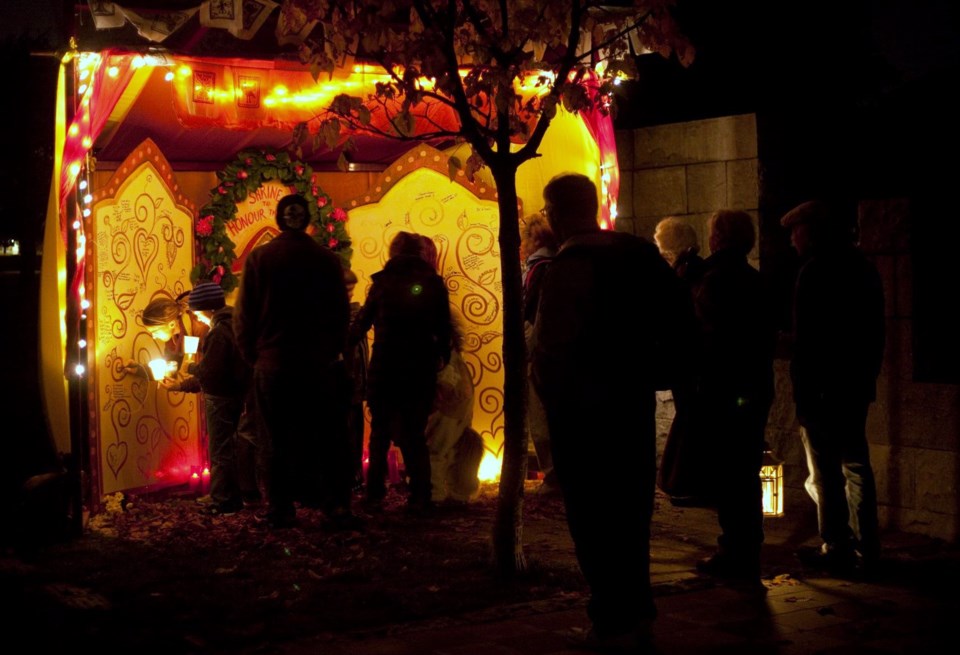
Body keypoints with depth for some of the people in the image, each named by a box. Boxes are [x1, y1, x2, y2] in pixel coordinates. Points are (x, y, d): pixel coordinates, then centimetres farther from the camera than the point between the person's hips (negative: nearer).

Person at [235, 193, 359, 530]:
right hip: (320, 363, 1)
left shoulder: (258, 258, -4)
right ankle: (336, 507, 3)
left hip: (272, 363, 0)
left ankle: (280, 509, 8)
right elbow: (341, 312, 5)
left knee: (277, 440, 6)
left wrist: (252, 354, 9)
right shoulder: (327, 259, -1)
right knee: (328, 438, 5)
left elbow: (244, 314, -2)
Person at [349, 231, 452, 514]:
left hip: (384, 368, -1)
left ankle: (375, 494, 8)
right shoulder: (434, 283, 2)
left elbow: (362, 322, 2)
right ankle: (420, 496, 2)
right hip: (422, 369, 1)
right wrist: (442, 357, 19)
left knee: (380, 430, 10)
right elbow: (444, 328, 5)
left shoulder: (383, 281, -2)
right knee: (415, 432, 9)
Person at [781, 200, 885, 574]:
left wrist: (802, 392, -14)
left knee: (826, 471, -3)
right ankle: (865, 548, 18)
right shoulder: (862, 267, 12)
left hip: (822, 387, -8)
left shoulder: (815, 270, -13)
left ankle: (837, 549, 0)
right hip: (857, 384, 9)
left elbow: (806, 339, -16)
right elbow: (875, 331, 17)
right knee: (855, 463, 13)